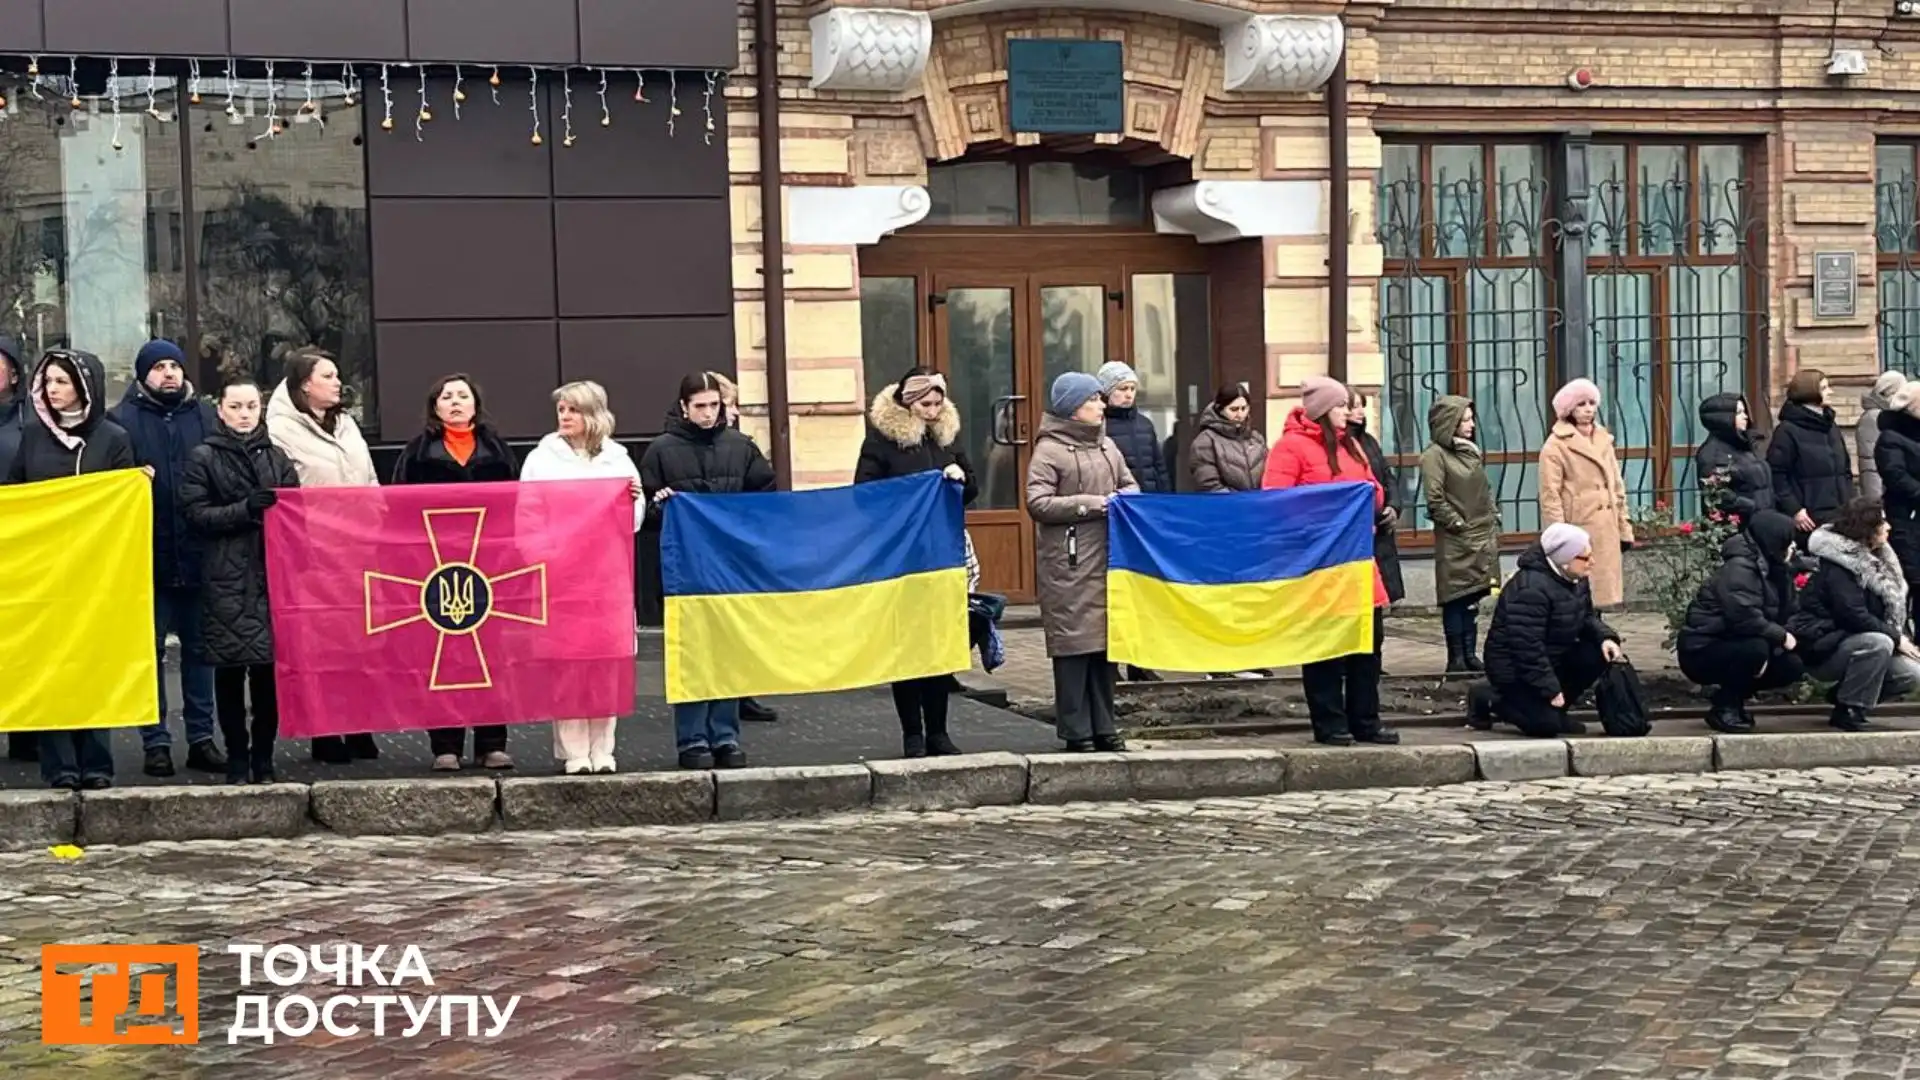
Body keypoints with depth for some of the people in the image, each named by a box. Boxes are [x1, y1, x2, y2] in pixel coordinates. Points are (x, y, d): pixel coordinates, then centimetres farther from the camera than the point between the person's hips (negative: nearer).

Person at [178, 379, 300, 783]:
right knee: (230, 670, 0)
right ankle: (236, 756, 10)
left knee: (269, 667, 0)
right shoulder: (203, 458, 5)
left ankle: (263, 756, 10)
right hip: (225, 580, -2)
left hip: (272, 574, 2)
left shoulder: (276, 458, 14)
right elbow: (195, 514, -3)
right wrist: (245, 510, -15)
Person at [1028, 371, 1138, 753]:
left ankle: (1103, 727, 17)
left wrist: (1126, 497, 0)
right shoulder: (1049, 450, -5)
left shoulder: (1107, 445, 14)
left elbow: (1130, 483, 24)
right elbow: (1038, 503, -13)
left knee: (1106, 641, 8)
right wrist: (1093, 504, -14)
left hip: (1107, 560, 6)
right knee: (1074, 643, -4)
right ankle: (1076, 733, 3)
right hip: (1069, 566, -6)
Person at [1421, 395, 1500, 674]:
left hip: (1483, 537, 7)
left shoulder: (1471, 450, 16)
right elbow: (1435, 500, -15)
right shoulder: (1434, 455, -9)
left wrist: (1494, 520, 12)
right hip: (1455, 541, -7)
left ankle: (1470, 655, 16)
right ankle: (1456, 658, 1)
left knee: (1472, 599, 10)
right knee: (1456, 599, -3)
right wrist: (1459, 525, -13)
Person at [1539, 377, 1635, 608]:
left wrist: (1624, 529, 14)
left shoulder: (1604, 440, 16)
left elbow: (1617, 488, 19)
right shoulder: (1556, 446, -6)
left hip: (1605, 532, 6)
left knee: (1599, 594, 9)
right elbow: (1550, 497, -10)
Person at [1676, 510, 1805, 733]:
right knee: (1755, 648, -34)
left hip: (1733, 646, 9)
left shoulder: (1770, 568, 7)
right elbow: (1745, 618, -34)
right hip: (1702, 651, -9)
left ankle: (1731, 698, 14)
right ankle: (1724, 708, -13)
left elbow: (1784, 614, 2)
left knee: (1793, 667, 0)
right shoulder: (1739, 569, -22)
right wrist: (1781, 636, -21)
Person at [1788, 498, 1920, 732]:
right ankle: (1848, 712, -20)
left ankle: (1842, 694, 9)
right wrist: (1897, 638, -21)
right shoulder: (1838, 564, -18)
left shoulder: (1874, 559, 10)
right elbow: (1853, 615, -27)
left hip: (1851, 643, 9)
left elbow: (1895, 607, 12)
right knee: (1878, 642, -33)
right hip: (1822, 648, -8)